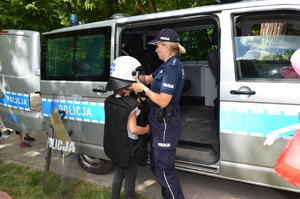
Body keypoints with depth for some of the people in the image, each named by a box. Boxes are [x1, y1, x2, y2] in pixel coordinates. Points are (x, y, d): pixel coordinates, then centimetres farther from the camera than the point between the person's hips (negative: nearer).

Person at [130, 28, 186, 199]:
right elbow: (149, 78, 19)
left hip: (166, 125, -10)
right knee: (157, 165, 21)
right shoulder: (168, 65, 11)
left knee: (164, 170, 2)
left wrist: (143, 89, -13)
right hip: (162, 123, 10)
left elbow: (163, 101, -24)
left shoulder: (172, 68, -21)